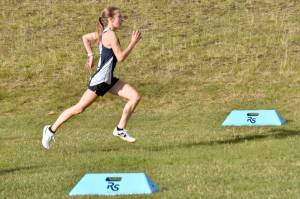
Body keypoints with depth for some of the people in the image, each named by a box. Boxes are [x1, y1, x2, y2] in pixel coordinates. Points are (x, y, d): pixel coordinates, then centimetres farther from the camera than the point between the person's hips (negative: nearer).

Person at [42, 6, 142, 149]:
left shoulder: (104, 33, 9)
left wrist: (90, 55, 16)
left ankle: (120, 129, 5)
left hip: (108, 79, 10)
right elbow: (120, 57, -22)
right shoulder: (111, 35, -18)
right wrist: (133, 42, -16)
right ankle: (51, 129, 9)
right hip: (100, 79, -10)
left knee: (135, 96, -1)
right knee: (80, 108, -3)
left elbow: (85, 38, 20)